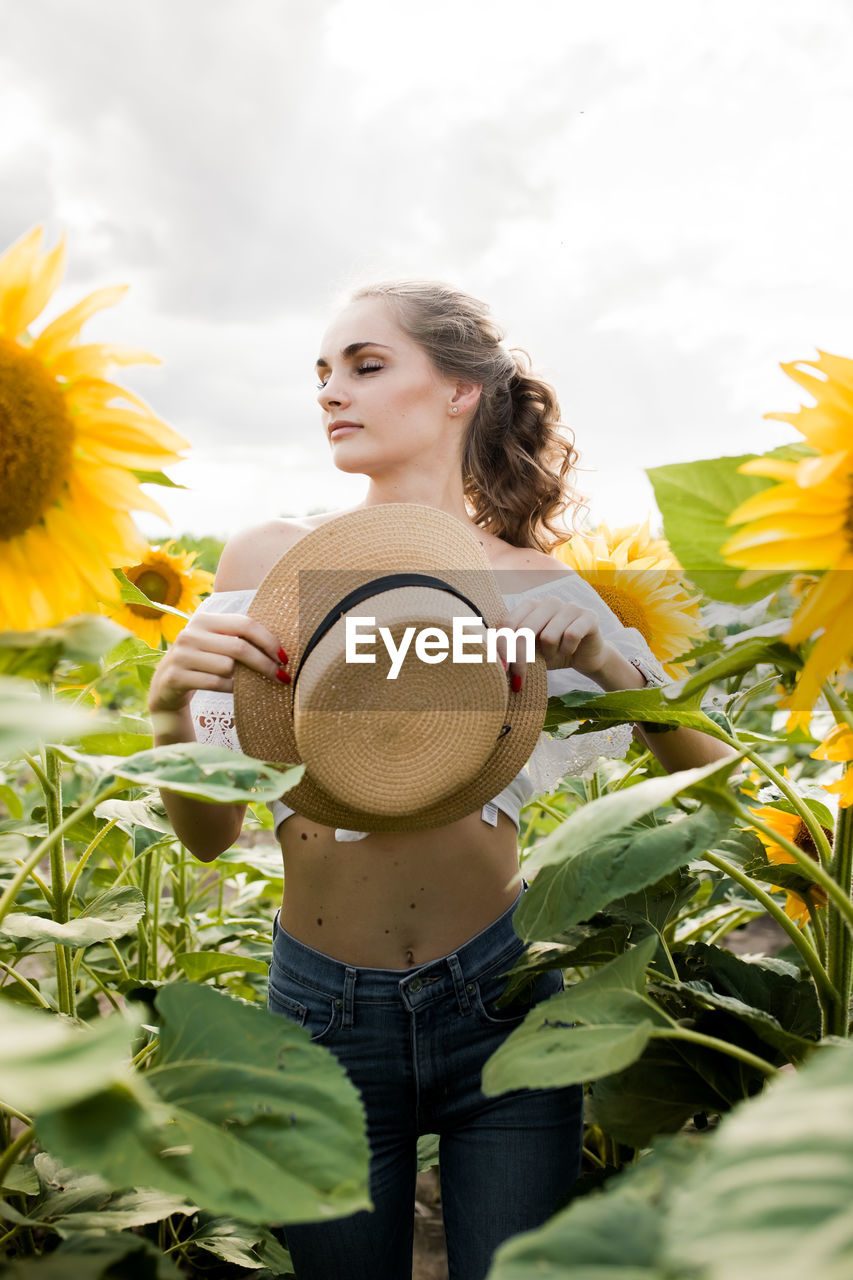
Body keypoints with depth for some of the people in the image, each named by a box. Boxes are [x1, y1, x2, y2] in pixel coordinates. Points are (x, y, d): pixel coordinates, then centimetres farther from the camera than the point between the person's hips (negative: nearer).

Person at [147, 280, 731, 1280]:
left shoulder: (534, 587, -4)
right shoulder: (268, 559, -3)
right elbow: (208, 837, -1)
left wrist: (608, 663, -19)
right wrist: (170, 708, -20)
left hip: (498, 993, 0)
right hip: (323, 1003, 1)